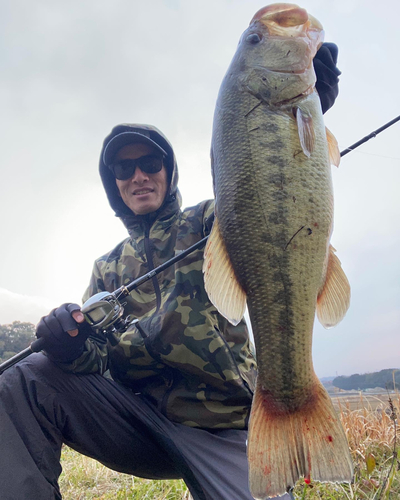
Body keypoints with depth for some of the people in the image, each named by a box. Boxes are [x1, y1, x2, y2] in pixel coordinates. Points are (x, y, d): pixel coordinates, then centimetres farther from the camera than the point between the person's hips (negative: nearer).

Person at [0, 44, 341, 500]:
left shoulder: (206, 222, 5)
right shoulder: (107, 269, 16)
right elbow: (96, 360, 8)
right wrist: (72, 346, -17)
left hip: (223, 431, -2)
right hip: (138, 418, 3)